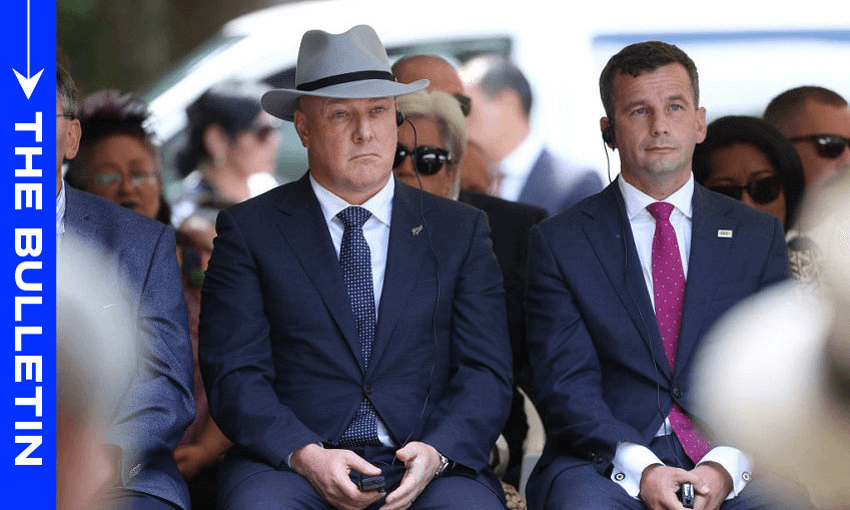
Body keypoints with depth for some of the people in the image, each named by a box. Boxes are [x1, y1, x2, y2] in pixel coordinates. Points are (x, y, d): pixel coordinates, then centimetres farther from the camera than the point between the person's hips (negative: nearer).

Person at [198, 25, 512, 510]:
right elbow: (234, 374, 2)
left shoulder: (459, 230, 15)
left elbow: (486, 373, 8)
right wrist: (304, 455, -16)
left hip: (428, 469, 1)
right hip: (286, 465, -1)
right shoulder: (249, 230, 10)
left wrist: (437, 452, -12)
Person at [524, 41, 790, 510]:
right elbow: (566, 386, -1)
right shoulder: (559, 242, 8)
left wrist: (727, 466, -13)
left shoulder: (758, 236, 14)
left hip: (732, 470, 1)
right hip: (605, 462, -1)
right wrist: (640, 469, -19)